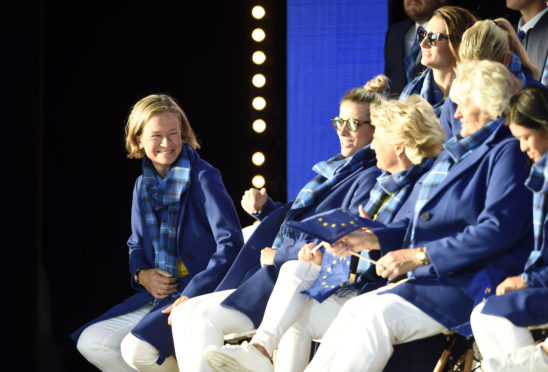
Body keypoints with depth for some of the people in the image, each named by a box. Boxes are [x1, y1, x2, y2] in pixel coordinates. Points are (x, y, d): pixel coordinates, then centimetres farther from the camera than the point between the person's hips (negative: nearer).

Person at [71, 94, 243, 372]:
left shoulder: (203, 178, -8)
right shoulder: (143, 186, 14)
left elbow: (230, 244, -14)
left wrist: (191, 296, -22)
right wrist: (141, 274, 0)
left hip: (200, 295, -8)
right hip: (157, 294, 8)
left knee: (136, 348, -28)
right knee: (91, 342, -6)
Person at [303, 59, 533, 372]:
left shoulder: (507, 152, -8)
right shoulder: (454, 153, 22)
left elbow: (496, 231, -20)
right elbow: (423, 222, 27)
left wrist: (418, 256, -18)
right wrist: (372, 239, 11)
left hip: (474, 283, -9)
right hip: (431, 278, 9)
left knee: (378, 315, -25)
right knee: (355, 309, -9)